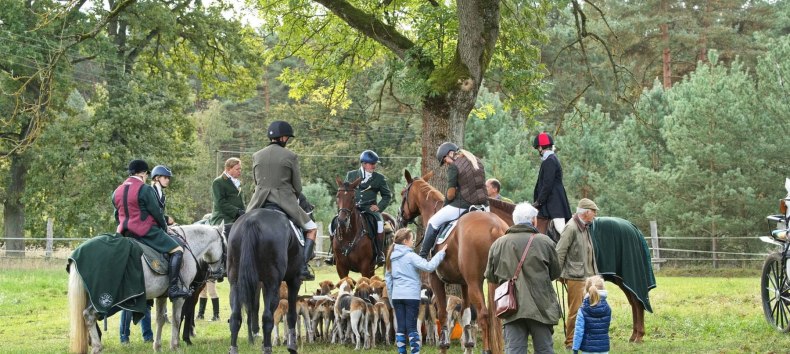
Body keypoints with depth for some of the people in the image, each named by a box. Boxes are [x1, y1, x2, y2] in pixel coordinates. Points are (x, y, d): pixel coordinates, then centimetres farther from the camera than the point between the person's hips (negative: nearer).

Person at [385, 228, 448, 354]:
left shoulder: (391, 257, 10)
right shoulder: (411, 256, -10)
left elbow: (388, 279, 14)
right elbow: (429, 267, -19)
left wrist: (391, 297, 19)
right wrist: (441, 253, -11)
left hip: (396, 296, 5)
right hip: (411, 295, -5)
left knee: (400, 326, 6)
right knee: (411, 326, -4)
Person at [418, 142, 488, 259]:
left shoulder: (453, 167, -10)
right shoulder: (478, 162, 12)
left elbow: (451, 194, -10)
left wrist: (445, 204, 10)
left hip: (463, 205, -7)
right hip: (482, 204, 7)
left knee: (433, 222, 9)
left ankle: (422, 257, 11)